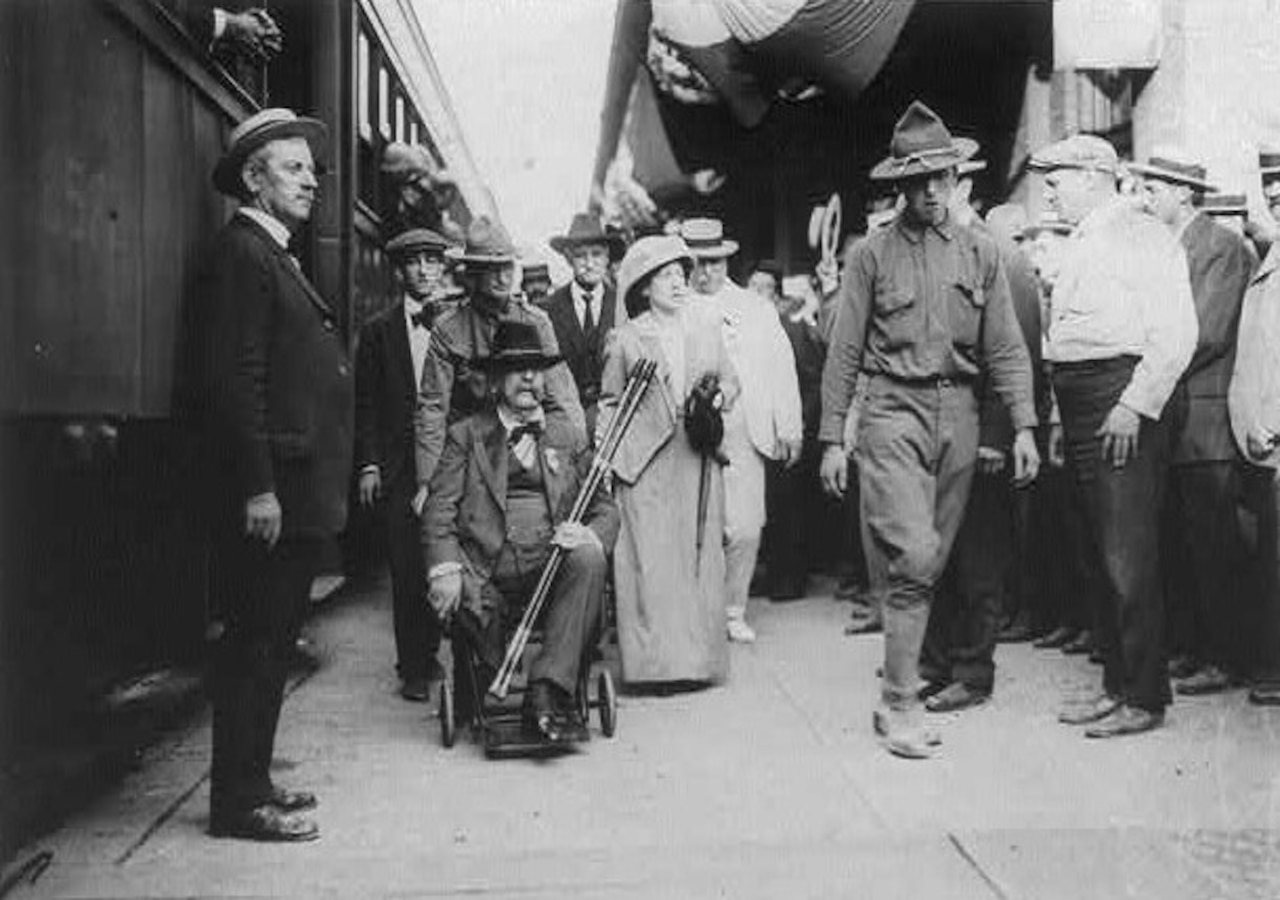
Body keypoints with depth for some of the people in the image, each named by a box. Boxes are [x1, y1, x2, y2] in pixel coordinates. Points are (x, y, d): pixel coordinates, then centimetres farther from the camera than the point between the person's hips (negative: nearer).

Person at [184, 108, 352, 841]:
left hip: (297, 491, 10)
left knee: (272, 642, 15)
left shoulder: (276, 257, 20)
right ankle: (239, 800, 6)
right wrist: (258, 488, -22)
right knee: (255, 642, -3)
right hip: (269, 492, -10)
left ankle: (252, 780, 25)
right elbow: (232, 380, -18)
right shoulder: (241, 254, -10)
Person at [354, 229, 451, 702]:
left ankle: (429, 653, 18)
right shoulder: (378, 331, 9)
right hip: (399, 466, 0)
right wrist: (368, 464, 0)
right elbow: (365, 404, 6)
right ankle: (413, 667, 9)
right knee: (406, 571, -1)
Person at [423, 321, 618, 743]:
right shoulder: (466, 435, 15)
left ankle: (547, 690, -29)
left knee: (589, 558, -30)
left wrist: (591, 534, -10)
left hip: (551, 565, 1)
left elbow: (605, 508, 16)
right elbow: (439, 510, 5)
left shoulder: (568, 440, 22)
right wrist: (445, 568, -15)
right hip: (486, 572, -1)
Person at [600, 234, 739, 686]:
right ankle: (656, 660, -1)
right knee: (651, 560, -6)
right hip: (645, 461, -2)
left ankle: (699, 658, 11)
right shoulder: (625, 339, 4)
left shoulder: (706, 324, 11)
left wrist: (719, 399, -5)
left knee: (700, 556, 2)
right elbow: (610, 401, 9)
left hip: (698, 458, 3)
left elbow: (730, 380, 17)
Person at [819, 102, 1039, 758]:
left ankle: (901, 667, 24)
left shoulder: (980, 253, 10)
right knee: (912, 556, -12)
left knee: (931, 560, 8)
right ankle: (900, 705, -4)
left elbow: (1005, 348, 8)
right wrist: (832, 439, -2)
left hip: (958, 415, 4)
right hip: (892, 412, -3)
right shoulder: (871, 255, 2)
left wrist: (1024, 426, -2)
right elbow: (844, 353, 2)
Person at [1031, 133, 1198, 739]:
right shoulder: (1080, 245, 22)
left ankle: (1145, 699, 2)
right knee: (1101, 558, 11)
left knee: (1129, 558, -7)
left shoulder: (1141, 236, -5)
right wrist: (1063, 417, 15)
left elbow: (1176, 333, -14)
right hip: (1080, 408, 9)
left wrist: (1134, 407, -20)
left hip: (1122, 407, -9)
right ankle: (1116, 684, 19)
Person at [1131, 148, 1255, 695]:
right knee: (1179, 546, 11)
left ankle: (1227, 658, 5)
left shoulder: (1224, 247, -7)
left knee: (1213, 547, -3)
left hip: (1205, 423, -8)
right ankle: (1190, 647, 19)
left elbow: (1206, 334, -16)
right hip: (1166, 418, 8)